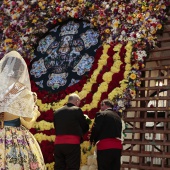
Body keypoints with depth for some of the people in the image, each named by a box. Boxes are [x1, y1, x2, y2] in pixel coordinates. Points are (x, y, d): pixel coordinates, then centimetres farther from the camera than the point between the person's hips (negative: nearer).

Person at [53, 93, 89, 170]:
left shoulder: (57, 112, 11)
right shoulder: (77, 110, -2)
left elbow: (56, 127, 15)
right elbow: (85, 127, 5)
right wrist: (78, 132, 23)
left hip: (58, 143, 5)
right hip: (72, 143, -5)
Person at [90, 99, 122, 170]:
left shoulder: (101, 114, -3)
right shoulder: (118, 116, 17)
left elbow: (95, 129, -11)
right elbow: (118, 132, 17)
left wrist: (92, 140, 9)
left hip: (105, 146, -6)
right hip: (117, 146, 6)